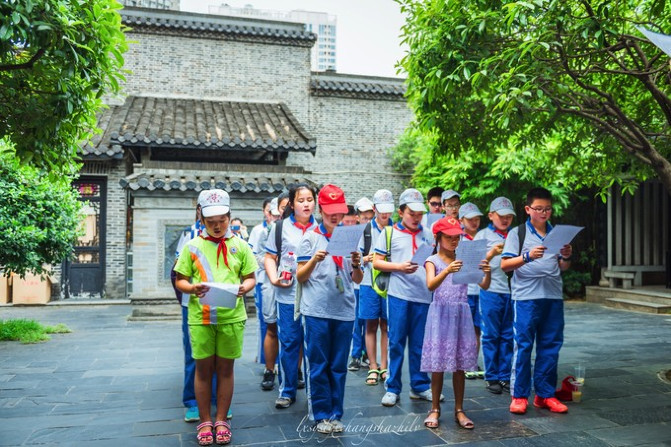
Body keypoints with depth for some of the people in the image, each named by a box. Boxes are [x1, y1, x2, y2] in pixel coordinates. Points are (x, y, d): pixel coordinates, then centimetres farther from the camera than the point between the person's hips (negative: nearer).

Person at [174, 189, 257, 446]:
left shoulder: (239, 246, 4)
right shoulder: (192, 246, 3)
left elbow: (251, 278, 7)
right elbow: (180, 281, 6)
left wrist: (243, 288, -14)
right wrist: (192, 288, -15)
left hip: (231, 317, 0)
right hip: (200, 317, 0)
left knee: (225, 369, 9)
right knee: (203, 369, 8)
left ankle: (221, 420, 23)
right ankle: (205, 422, 22)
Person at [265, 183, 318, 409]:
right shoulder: (280, 227, 5)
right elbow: (270, 257, 7)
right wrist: (274, 279, -9)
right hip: (288, 295, 0)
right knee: (289, 343, 6)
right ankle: (286, 391, 19)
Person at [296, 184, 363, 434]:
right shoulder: (310, 238, 2)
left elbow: (357, 280, 9)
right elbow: (300, 277, -1)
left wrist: (356, 265, -13)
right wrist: (314, 260, -19)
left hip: (344, 311, 3)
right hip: (317, 311, -2)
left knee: (339, 366, 9)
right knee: (317, 366, 4)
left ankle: (335, 414, 21)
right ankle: (321, 415, 17)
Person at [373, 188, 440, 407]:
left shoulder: (427, 235, 12)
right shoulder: (389, 233, 3)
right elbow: (377, 262, 0)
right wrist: (400, 267, -12)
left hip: (423, 295, 3)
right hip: (398, 295, -3)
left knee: (420, 344, 10)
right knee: (396, 342, 3)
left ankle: (420, 385, 22)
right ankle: (392, 388, 12)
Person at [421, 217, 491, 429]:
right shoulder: (433, 261, -3)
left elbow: (484, 286, 0)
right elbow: (430, 285, -22)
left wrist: (487, 273, -21)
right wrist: (447, 271, -38)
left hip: (461, 314, 3)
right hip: (441, 314, -3)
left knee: (460, 364, 8)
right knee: (438, 365, 2)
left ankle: (459, 410, 18)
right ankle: (435, 409, 16)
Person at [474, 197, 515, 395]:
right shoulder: (483, 235, 5)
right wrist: (492, 253, -18)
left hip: (512, 291, 3)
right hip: (491, 291, -3)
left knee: (508, 336, 7)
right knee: (491, 335, 3)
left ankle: (505, 376, 16)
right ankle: (491, 377, 12)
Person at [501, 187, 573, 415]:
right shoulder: (517, 233, 1)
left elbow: (563, 268, 19)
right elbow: (505, 265, -7)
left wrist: (566, 257, -2)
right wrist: (527, 256, -20)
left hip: (553, 296, 5)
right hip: (527, 296, -5)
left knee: (550, 345, 8)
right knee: (523, 345, -2)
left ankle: (545, 394, 19)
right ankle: (519, 395, 7)